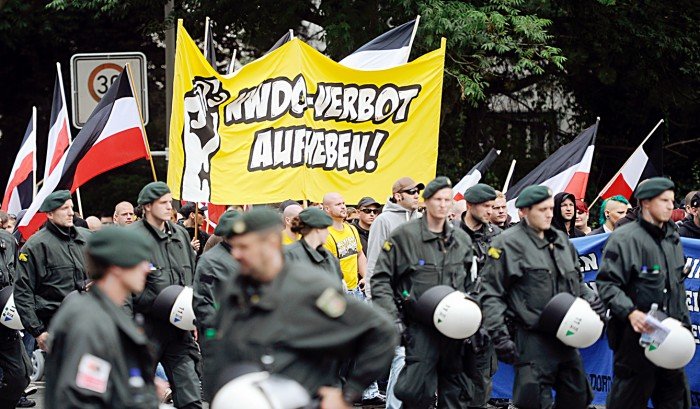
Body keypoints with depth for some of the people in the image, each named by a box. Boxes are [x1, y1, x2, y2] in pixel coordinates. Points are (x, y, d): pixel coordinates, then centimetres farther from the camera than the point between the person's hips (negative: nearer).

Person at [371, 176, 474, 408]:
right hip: (420, 326, -5)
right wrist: (392, 318, -11)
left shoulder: (462, 240, 11)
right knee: (417, 390, -13)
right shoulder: (405, 235, -5)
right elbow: (381, 279, -3)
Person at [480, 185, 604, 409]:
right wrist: (500, 335, -16)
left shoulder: (561, 240, 15)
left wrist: (592, 300, 8)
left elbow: (576, 282, 28)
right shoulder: (508, 243, -6)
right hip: (532, 338, -7)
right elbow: (491, 294, -8)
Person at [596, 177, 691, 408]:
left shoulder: (672, 240, 15)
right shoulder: (625, 238, -10)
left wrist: (684, 324, 20)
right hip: (635, 337, -7)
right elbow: (606, 284, -12)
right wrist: (630, 312, -25)